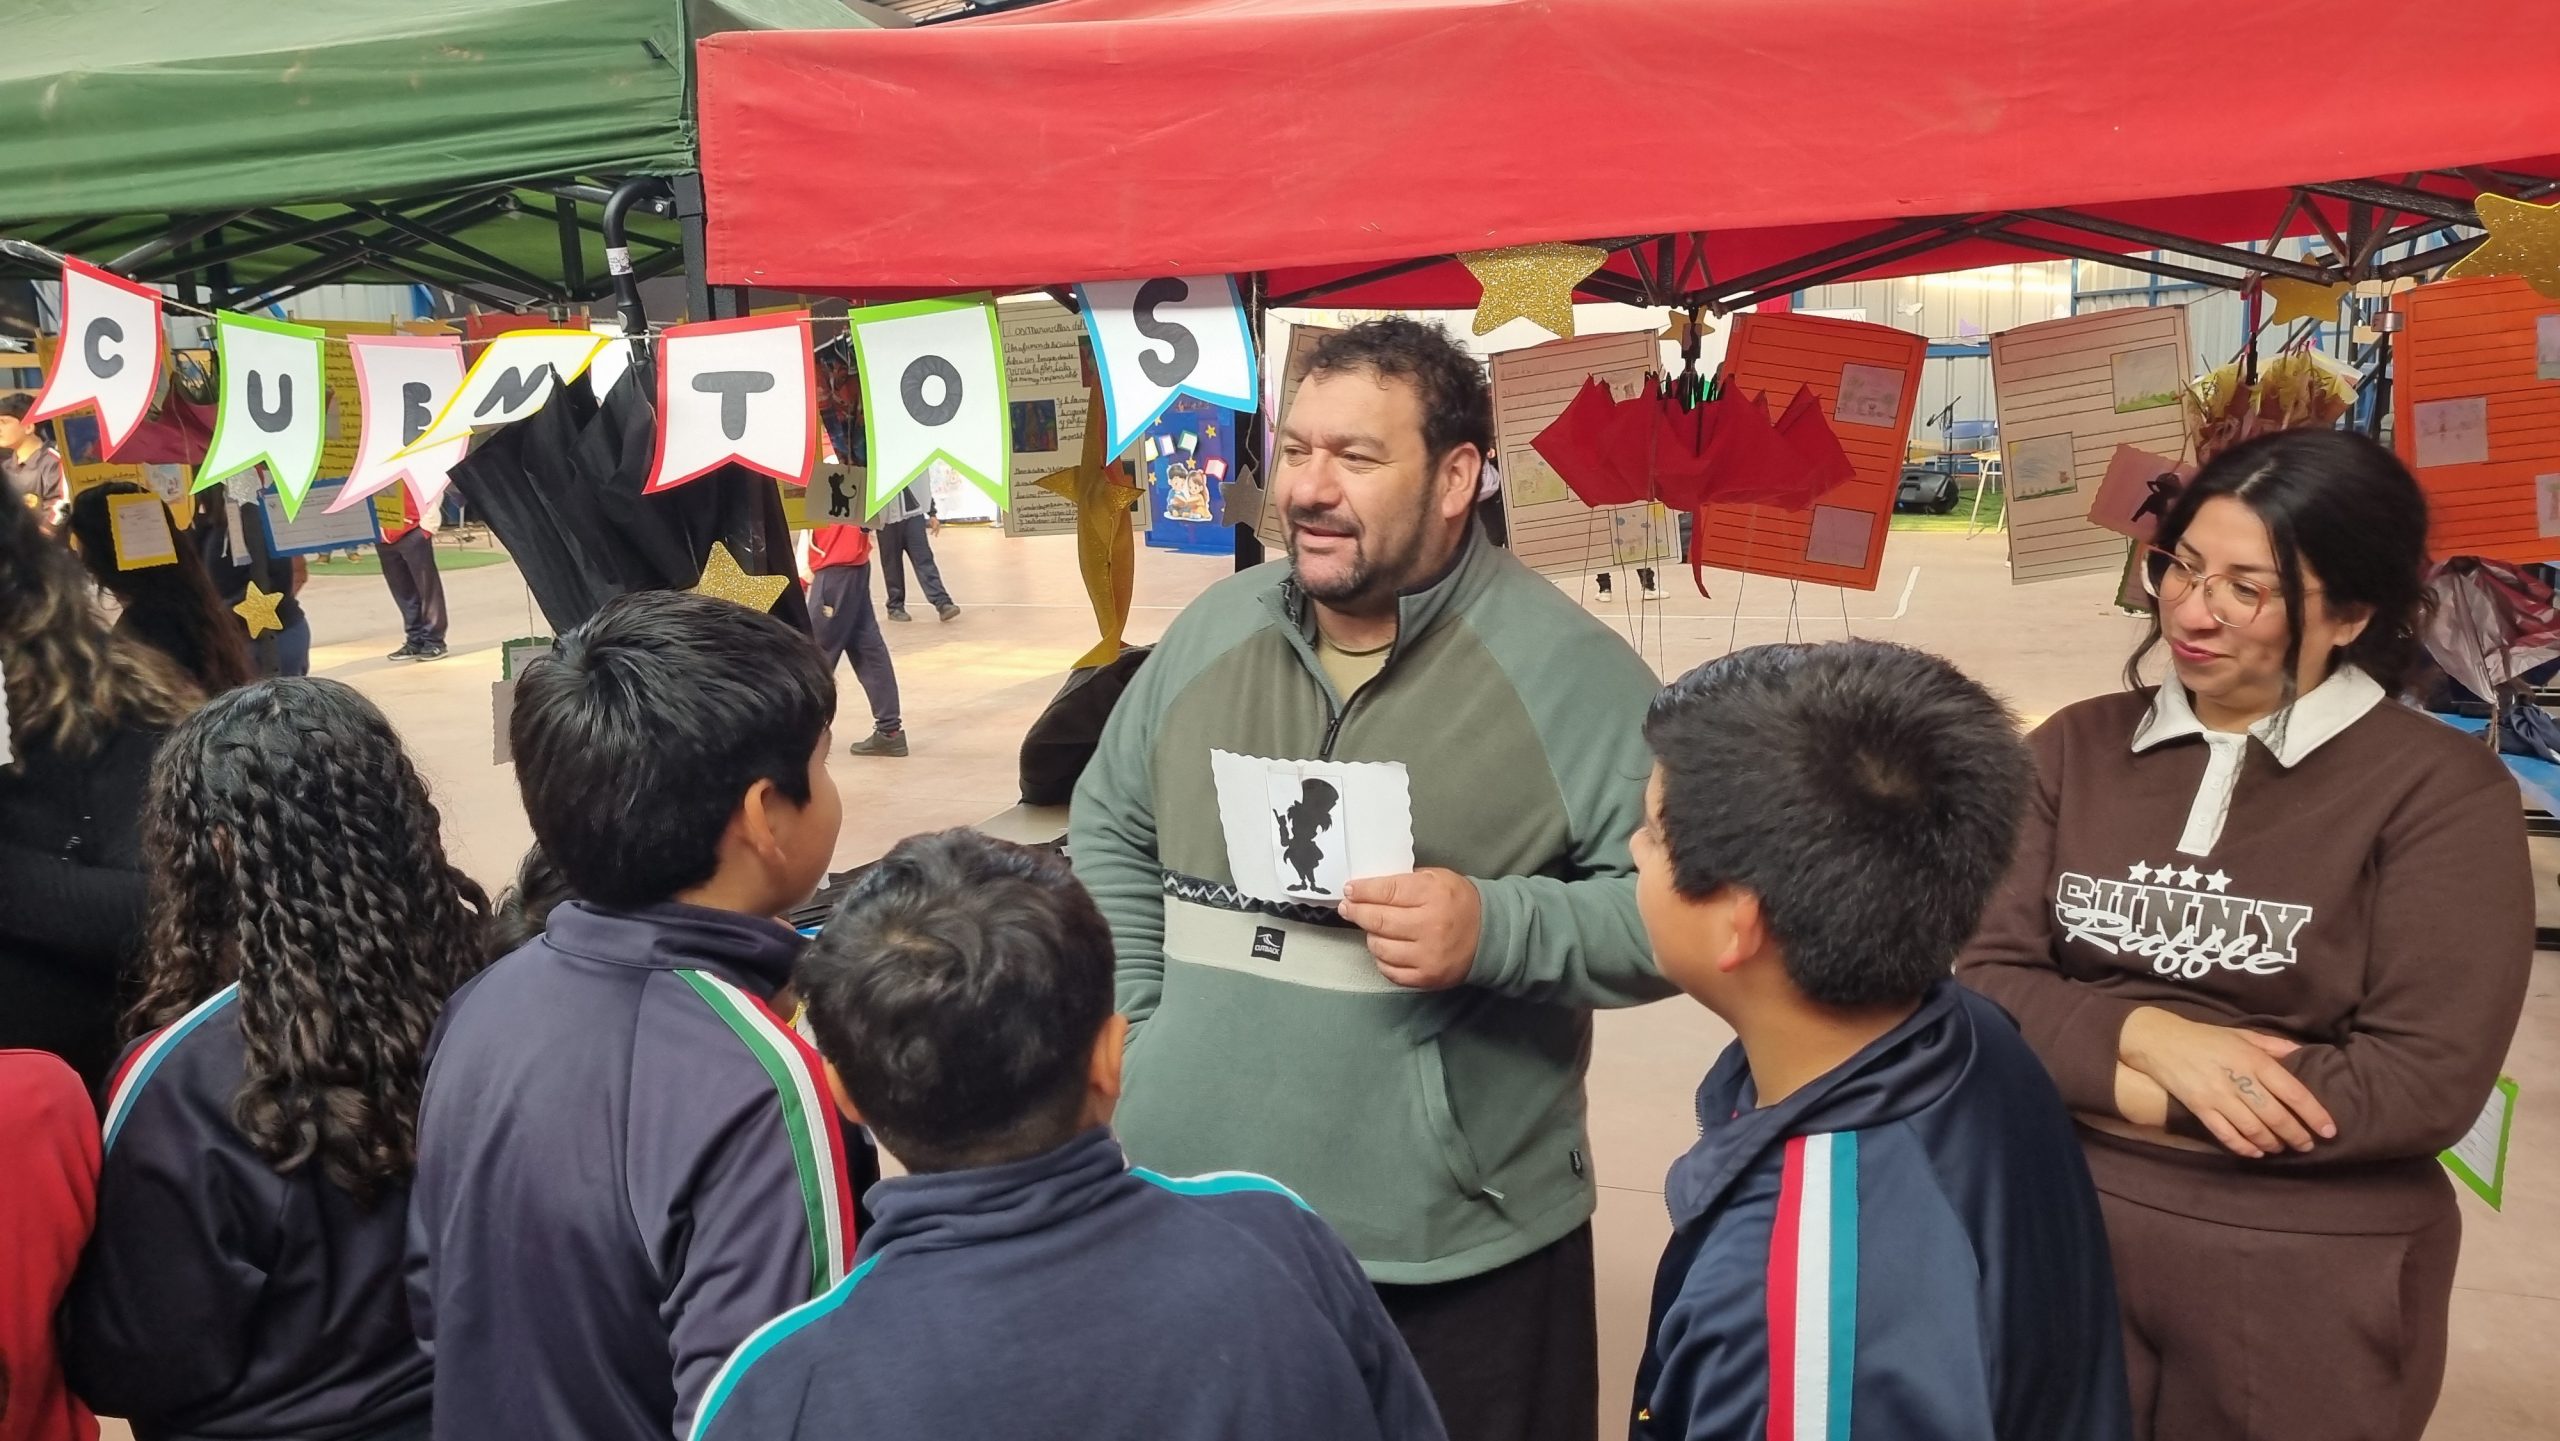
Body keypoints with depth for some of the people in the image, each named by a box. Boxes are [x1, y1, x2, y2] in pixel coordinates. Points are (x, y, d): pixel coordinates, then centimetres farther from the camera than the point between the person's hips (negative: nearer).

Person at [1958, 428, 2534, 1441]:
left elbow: (2429, 1082, -16)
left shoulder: (2442, 788, -8)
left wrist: (2113, 1091, -16)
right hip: (2054, 1231, 3)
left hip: (2308, 1275, -2)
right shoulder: (2077, 747, 2)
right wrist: (2149, 1039, -21)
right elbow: (1986, 981, -3)